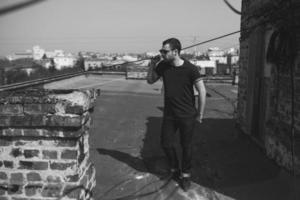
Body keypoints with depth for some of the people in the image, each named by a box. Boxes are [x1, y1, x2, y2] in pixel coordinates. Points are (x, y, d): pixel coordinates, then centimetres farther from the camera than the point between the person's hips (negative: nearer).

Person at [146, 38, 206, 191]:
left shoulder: (190, 69, -14)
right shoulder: (163, 66, -2)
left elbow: (202, 91, -8)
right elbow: (150, 81, 11)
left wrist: (200, 114, -5)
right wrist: (152, 64, -6)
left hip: (187, 116, -4)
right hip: (169, 115, 4)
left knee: (186, 146, 8)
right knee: (166, 143, 9)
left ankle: (185, 175, 29)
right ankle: (175, 169, 35)